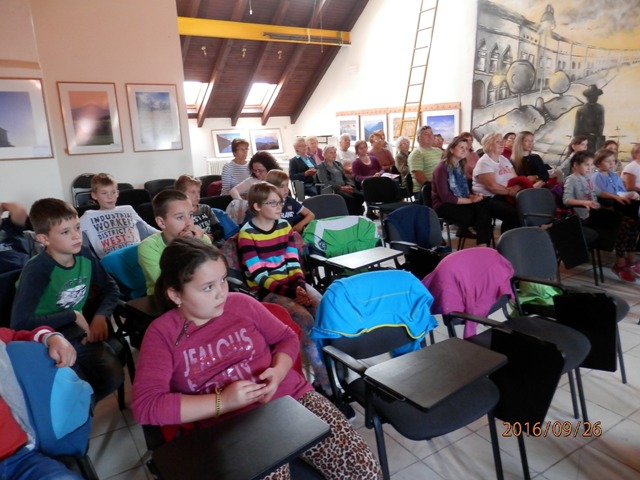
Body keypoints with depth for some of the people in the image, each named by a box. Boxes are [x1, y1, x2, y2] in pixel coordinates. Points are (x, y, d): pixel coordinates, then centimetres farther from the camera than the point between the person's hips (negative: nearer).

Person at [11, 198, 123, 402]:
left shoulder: (84, 254, -5)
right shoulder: (37, 270, -21)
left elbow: (111, 288, 7)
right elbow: (20, 323, -27)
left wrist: (100, 316, -12)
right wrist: (73, 315, -19)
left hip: (80, 335, 5)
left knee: (114, 378, -17)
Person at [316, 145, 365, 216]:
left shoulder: (338, 164, 24)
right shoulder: (322, 167, 2)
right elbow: (325, 182, -10)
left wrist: (349, 186, -2)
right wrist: (341, 187, -19)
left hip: (345, 188, 6)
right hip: (333, 189, -6)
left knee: (360, 196, -22)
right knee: (350, 198, -32)